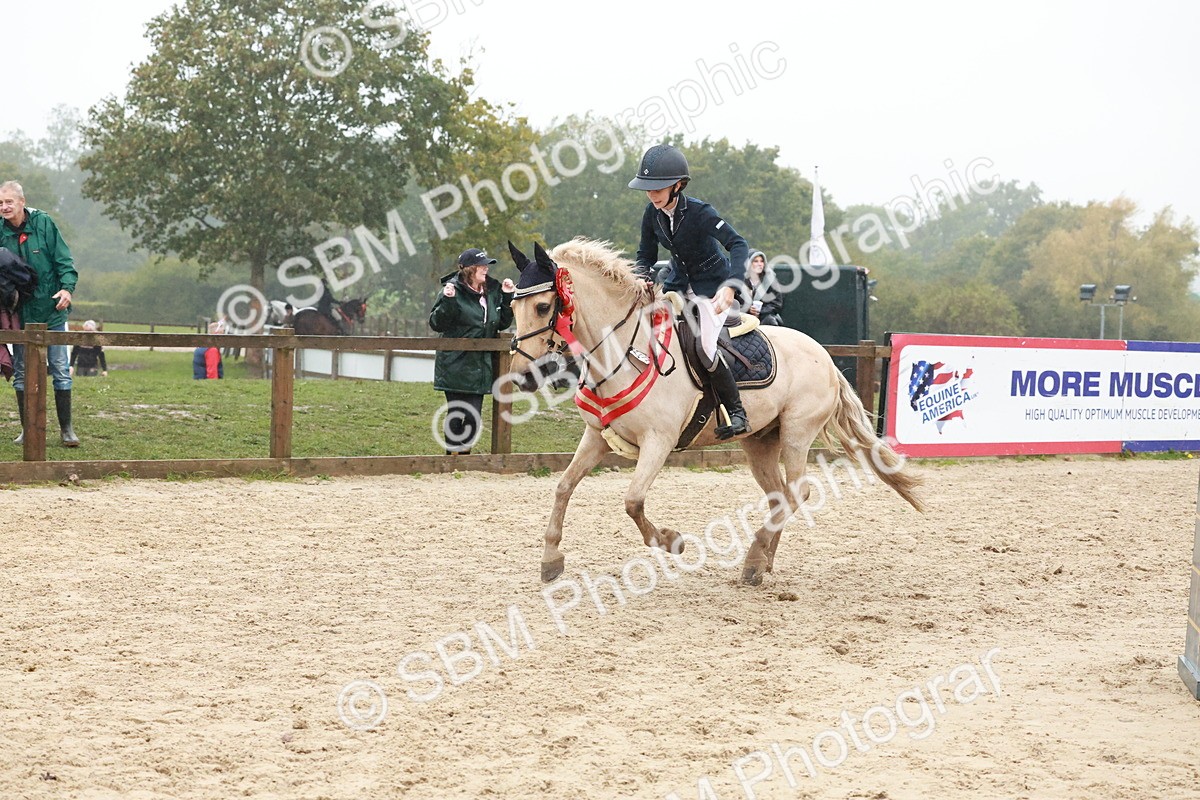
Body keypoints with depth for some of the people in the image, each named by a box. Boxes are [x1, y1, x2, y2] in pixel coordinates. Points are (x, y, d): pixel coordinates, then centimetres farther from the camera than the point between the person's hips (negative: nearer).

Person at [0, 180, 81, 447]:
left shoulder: (43, 223, -8)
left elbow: (63, 259, -6)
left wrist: (67, 287, -20)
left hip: (51, 309, -2)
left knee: (60, 370, 1)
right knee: (21, 372, 7)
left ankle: (66, 429, 9)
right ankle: (27, 429, 16)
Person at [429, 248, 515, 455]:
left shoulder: (492, 292, 9)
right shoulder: (454, 290, -10)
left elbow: (503, 323, 16)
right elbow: (436, 324, -12)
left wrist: (508, 297, 4)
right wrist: (447, 300, -27)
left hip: (480, 366, 6)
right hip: (456, 366, -6)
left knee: (474, 418, 7)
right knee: (455, 417, -1)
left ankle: (464, 453, 21)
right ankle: (452, 456, 10)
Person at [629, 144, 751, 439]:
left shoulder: (700, 212, -24)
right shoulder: (652, 213, -6)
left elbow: (738, 244, -31)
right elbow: (646, 255, 5)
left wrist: (730, 286, -46)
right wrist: (639, 281, -18)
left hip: (711, 286, -7)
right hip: (678, 281, 7)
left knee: (704, 347, -22)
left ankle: (737, 413, -8)